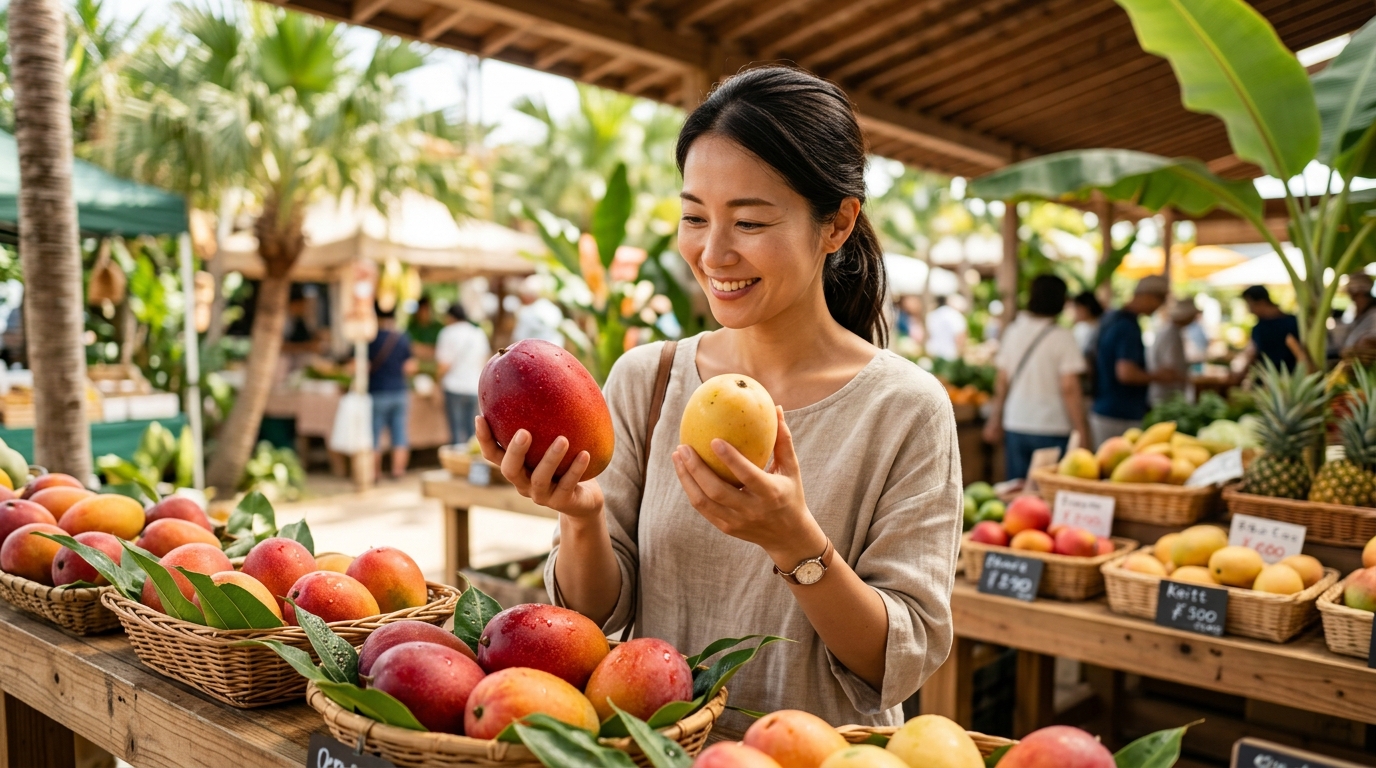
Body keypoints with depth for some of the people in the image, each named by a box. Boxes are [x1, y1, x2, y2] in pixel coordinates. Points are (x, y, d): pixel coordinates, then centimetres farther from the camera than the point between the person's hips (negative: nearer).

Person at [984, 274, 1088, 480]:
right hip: (1052, 428, -4)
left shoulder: (1012, 331, 3)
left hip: (1015, 426, 4)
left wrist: (995, 419, 17)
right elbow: (1069, 388, -14)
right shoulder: (1062, 337, -10)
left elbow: (1001, 380, 7)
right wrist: (1080, 429, -6)